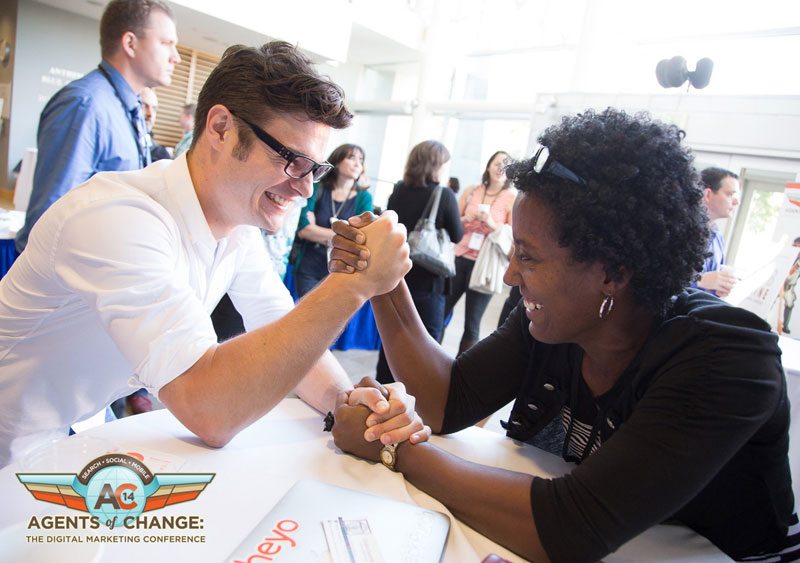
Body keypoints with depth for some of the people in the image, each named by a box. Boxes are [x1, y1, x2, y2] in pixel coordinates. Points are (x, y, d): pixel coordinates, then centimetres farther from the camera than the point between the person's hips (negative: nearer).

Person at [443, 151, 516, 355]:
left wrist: (491, 222, -18)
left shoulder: (512, 198, -1)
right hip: (460, 259, 3)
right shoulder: (471, 191, 8)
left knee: (472, 324, 3)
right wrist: (467, 219, -9)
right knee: (440, 312, 5)